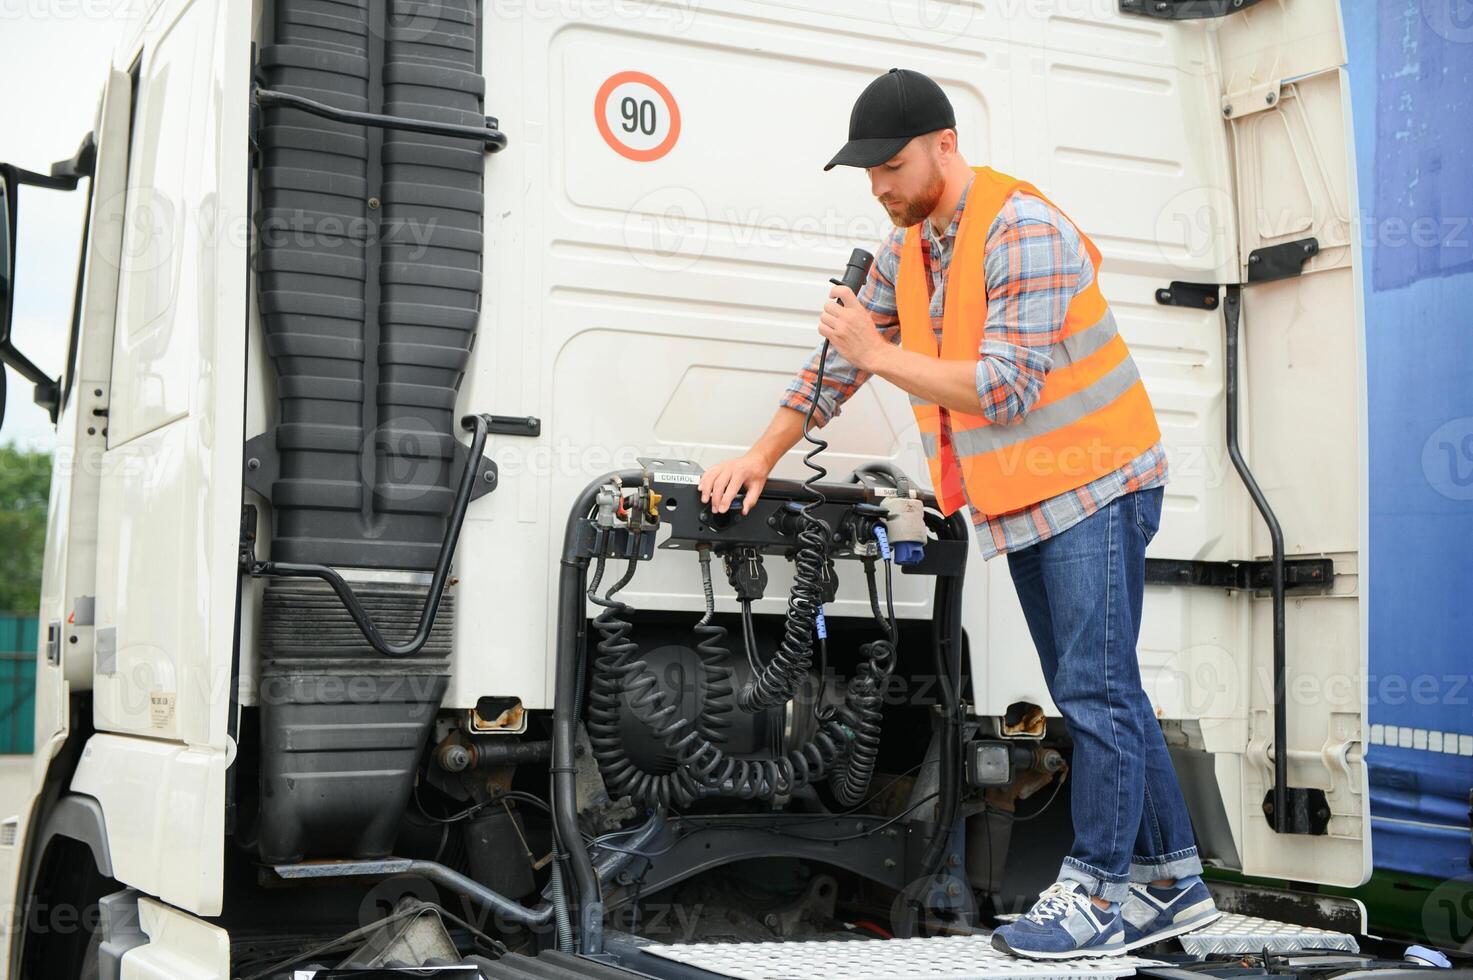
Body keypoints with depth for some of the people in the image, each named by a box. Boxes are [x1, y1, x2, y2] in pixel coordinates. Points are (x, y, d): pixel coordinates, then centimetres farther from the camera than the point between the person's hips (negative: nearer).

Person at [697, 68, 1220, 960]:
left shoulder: (1024, 232, -20)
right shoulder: (906, 249, 7)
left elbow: (1004, 389, -26)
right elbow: (840, 357, 14)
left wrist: (879, 354, -21)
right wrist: (764, 456, 10)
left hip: (1092, 484, -9)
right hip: (1020, 501, 9)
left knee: (1097, 691, -8)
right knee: (1090, 694, 11)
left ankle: (1098, 894, -4)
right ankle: (1171, 882, 18)